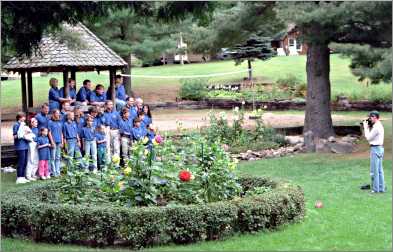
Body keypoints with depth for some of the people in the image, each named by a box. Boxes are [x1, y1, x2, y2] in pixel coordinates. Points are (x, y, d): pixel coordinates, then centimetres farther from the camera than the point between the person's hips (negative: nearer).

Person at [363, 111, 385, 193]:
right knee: (379, 170, 13)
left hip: (375, 149, -10)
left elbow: (368, 137, -13)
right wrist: (368, 127, 10)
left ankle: (375, 189, -2)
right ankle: (381, 188, 17)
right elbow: (371, 136, 17)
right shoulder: (379, 126, 14)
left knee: (374, 171, -5)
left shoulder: (376, 127, -18)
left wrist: (365, 127, -6)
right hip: (380, 148, 10)